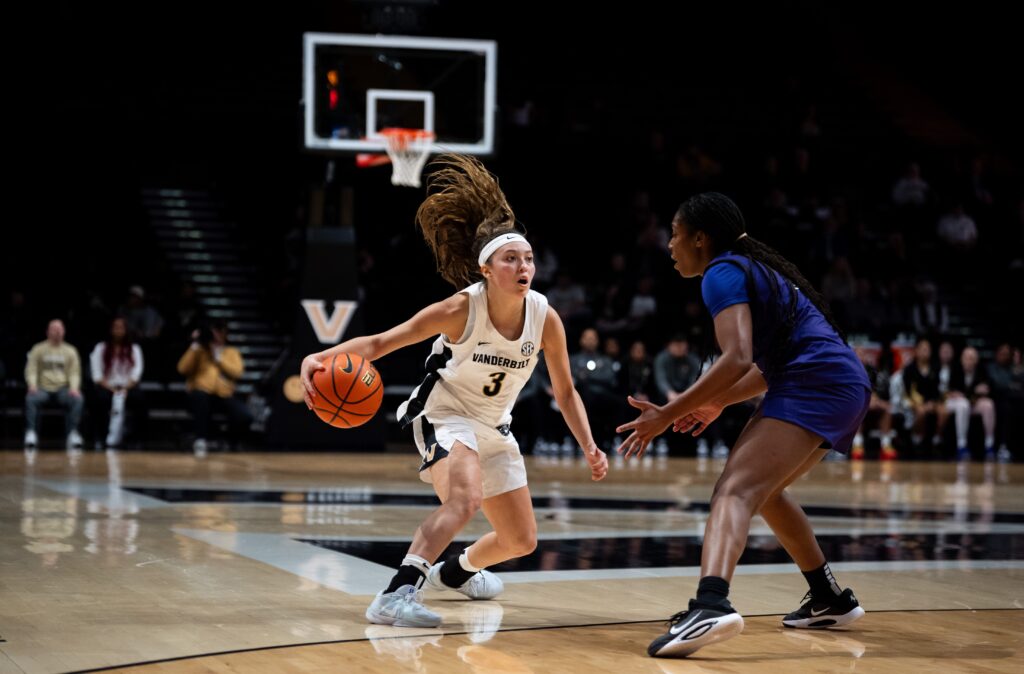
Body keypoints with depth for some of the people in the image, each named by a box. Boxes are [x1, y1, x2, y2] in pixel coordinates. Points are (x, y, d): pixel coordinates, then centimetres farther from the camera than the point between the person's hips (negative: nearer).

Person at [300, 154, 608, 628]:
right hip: (443, 414, -6)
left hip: (492, 427, 6)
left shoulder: (545, 318, -15)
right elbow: (380, 343, -23)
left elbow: (565, 392, -1)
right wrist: (322, 357, -38)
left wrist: (589, 448, -10)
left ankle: (456, 571, 45)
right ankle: (395, 596, -40)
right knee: (465, 500, -37)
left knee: (521, 541, 14)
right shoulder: (460, 310, -25)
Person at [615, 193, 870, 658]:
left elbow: (737, 358, -19)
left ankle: (710, 605, -49)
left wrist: (667, 415, -18)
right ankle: (830, 600, 34)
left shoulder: (723, 272, -5)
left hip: (816, 384, -10)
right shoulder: (753, 268, 24)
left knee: (736, 491, -24)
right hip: (843, 383, 10)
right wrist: (718, 402, 26)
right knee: (762, 487, 28)